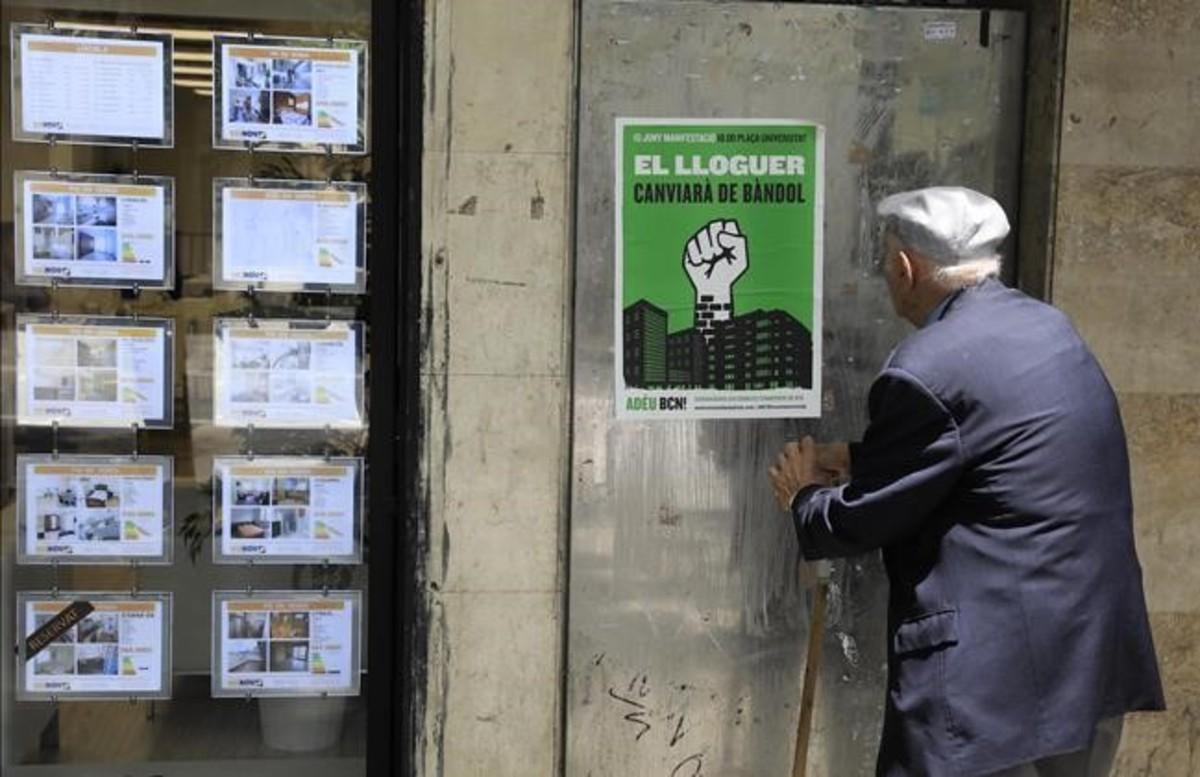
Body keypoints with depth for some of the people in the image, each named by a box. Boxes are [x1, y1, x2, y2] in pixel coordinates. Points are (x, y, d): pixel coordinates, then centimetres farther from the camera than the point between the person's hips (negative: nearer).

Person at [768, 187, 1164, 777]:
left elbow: (860, 521, -11)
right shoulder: (1046, 326, 9)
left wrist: (804, 498, 10)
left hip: (999, 681, -9)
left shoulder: (929, 368, -19)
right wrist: (855, 459, 17)